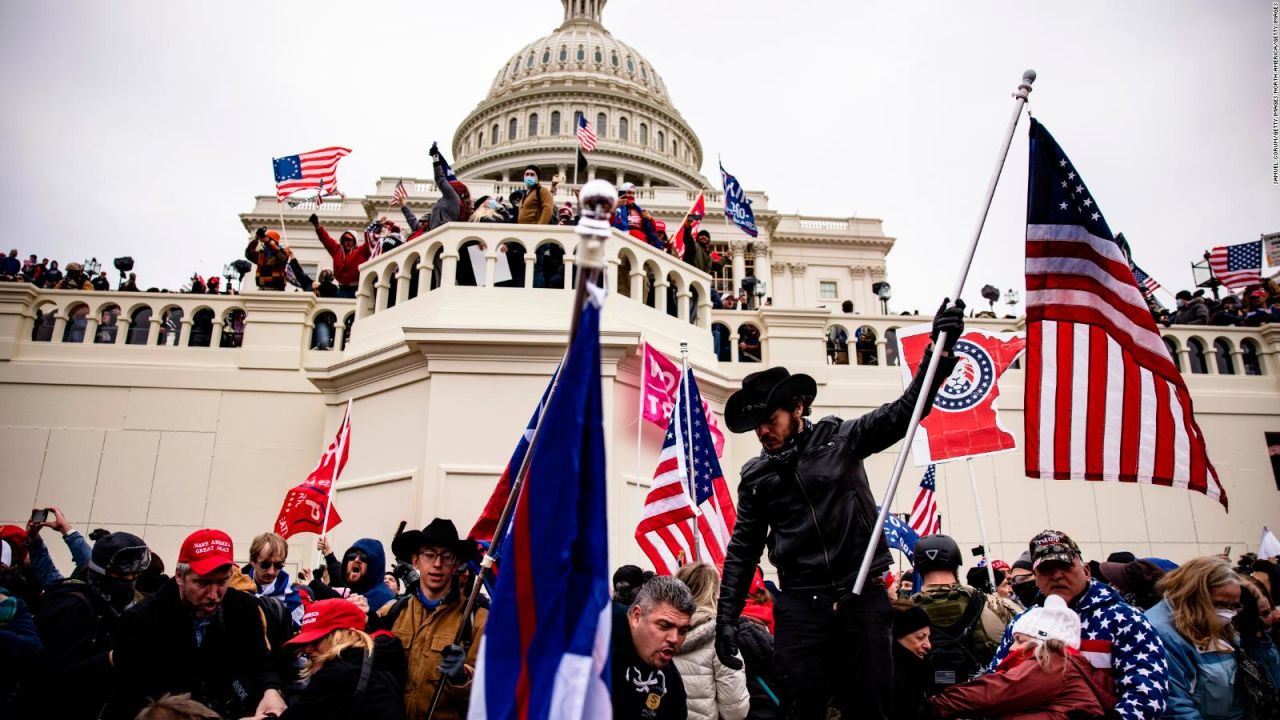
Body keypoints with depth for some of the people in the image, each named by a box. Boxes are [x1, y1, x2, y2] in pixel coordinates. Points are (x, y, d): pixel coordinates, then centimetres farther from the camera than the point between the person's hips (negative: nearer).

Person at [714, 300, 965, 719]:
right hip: (799, 605, 1)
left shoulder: (841, 438, 3)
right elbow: (743, 549, 10)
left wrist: (941, 349, -15)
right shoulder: (756, 476, 8)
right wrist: (727, 616, 4)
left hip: (862, 595, -1)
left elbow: (904, 411, -3)